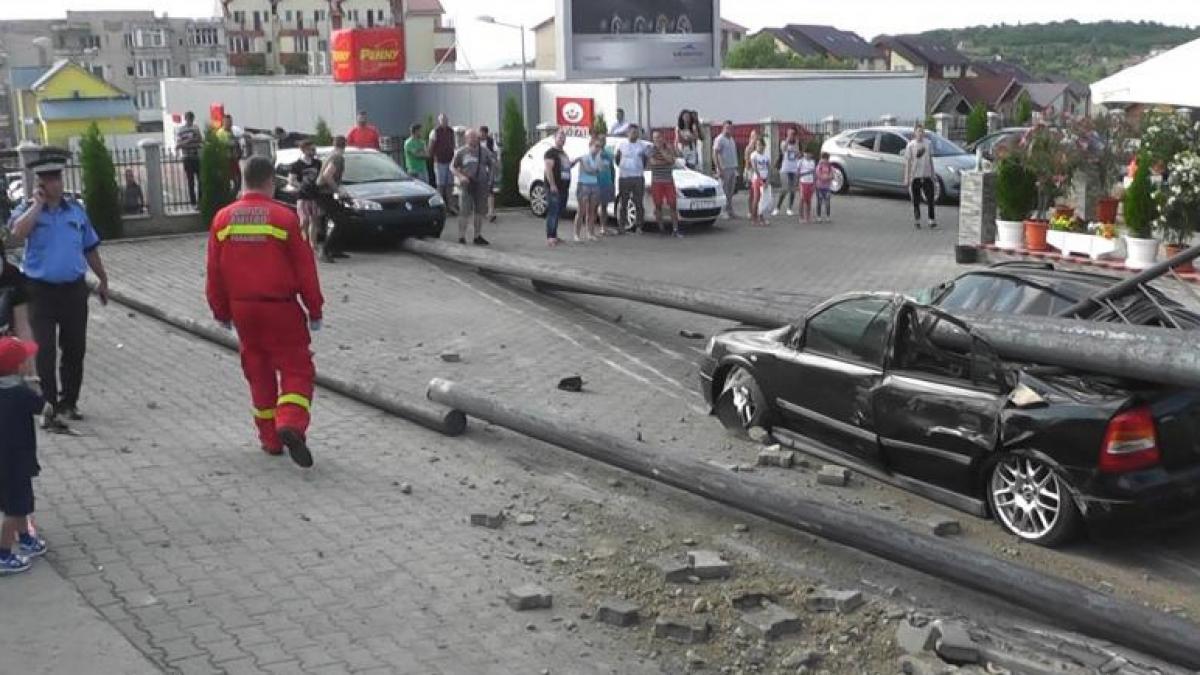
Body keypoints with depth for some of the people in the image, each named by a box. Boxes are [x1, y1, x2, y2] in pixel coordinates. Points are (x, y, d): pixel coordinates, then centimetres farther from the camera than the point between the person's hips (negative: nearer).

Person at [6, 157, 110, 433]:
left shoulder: (76, 209, 6)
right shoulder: (29, 210, -4)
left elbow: (90, 248, 16)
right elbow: (15, 236, -27)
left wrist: (102, 279, 20)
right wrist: (37, 205, -20)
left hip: (74, 289, 4)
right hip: (41, 291, -4)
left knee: (75, 349, 11)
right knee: (45, 352, -5)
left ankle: (68, 402, 26)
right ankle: (49, 408, -1)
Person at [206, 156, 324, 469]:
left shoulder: (223, 218, 1)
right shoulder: (284, 217, -9)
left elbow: (214, 272, 5)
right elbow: (305, 268, -7)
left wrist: (221, 312, 16)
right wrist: (315, 309, 3)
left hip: (242, 309, 4)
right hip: (280, 308, -4)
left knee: (259, 373, 15)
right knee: (296, 369, 2)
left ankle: (270, 438, 20)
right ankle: (291, 423, -21)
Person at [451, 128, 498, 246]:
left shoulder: (484, 151, 7)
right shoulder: (461, 152, 2)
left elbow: (492, 164, 17)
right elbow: (452, 167, 5)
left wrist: (490, 177, 5)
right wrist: (460, 176, -11)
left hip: (481, 185, 3)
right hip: (467, 185, -3)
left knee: (479, 211, 10)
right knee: (465, 212, -9)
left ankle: (478, 236, 20)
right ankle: (461, 237, -3)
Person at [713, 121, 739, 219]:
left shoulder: (732, 140, 17)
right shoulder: (719, 139, -8)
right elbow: (715, 154, -13)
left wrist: (736, 168, 16)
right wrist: (718, 169, -19)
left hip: (733, 169, 7)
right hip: (724, 169, -7)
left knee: (731, 192, 9)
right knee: (724, 192, -5)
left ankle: (730, 211, 13)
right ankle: (726, 212, -3)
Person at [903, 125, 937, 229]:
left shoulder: (928, 143, 5)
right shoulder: (910, 145, -4)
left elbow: (930, 160, 13)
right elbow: (907, 162, -3)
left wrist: (932, 174, 12)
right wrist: (906, 178, -6)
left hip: (927, 176, 2)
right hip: (915, 176, -2)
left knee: (930, 199, -2)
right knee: (916, 200, 5)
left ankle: (932, 221, 3)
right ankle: (916, 221, 16)